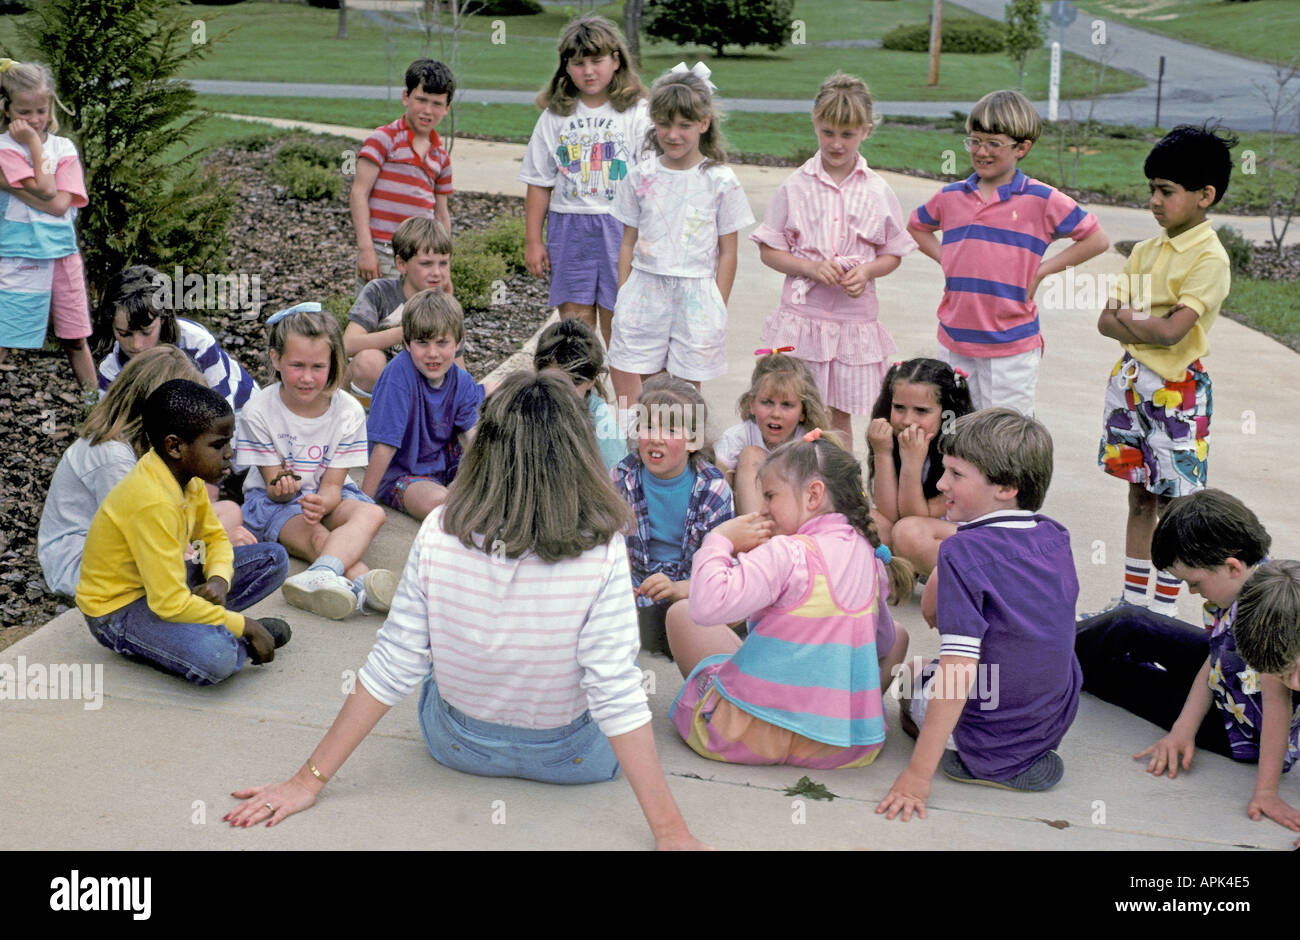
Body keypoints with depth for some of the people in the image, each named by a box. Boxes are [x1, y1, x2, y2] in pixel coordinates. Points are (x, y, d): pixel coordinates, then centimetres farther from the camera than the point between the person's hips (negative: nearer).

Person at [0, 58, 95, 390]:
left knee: (75, 339, 13)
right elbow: (46, 193, -17)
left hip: (64, 254, 4)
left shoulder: (64, 148, 6)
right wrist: (34, 143, -10)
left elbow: (61, 203, -8)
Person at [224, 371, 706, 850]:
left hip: (457, 746, 2)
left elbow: (392, 667, -19)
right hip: (571, 757, -1)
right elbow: (617, 696, -29)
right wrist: (670, 831, -21)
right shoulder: (601, 554, -29)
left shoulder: (439, 535, -23)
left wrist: (309, 780, -8)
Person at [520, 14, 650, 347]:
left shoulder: (637, 114, 0)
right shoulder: (555, 117, 7)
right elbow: (540, 184, 9)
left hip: (620, 226, -2)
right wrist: (533, 241, 6)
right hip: (568, 228, 2)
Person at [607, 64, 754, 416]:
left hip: (695, 296, -2)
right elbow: (628, 242, 10)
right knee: (630, 391, 0)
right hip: (645, 291, 2)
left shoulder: (721, 182, -3)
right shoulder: (641, 177, 4)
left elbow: (727, 252, 1)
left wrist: (719, 309, -1)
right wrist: (622, 298, 7)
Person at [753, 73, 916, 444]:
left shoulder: (878, 191, 2)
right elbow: (769, 251, 2)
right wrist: (810, 267, -14)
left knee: (840, 416, 9)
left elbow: (892, 254, 10)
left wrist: (866, 271, -11)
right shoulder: (795, 186, -1)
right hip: (802, 314, -1)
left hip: (855, 318, 1)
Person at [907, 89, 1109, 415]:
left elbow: (1097, 239, 0)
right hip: (954, 342, 4)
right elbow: (916, 227, 26)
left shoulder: (1041, 200, -5)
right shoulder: (951, 196, 6)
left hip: (1012, 346, -4)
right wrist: (945, 259, 9)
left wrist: (1042, 270, -6)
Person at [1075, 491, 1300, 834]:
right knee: (1125, 627, 11)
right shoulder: (1237, 588, -12)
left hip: (1248, 735, -7)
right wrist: (1184, 729, -11)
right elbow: (1213, 662, -5)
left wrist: (1266, 789, -35)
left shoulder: (1271, 607, -40)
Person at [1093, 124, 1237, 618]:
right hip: (1131, 381, 7)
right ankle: (1133, 596, 24)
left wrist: (1126, 317, -7)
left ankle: (1165, 606, 13)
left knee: (1171, 501, 2)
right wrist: (1149, 328, -15)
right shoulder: (1145, 250, 9)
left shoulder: (1210, 258, -13)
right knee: (1139, 495, 14)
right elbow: (1106, 322, 3)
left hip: (1177, 389, -7)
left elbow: (1172, 330, -23)